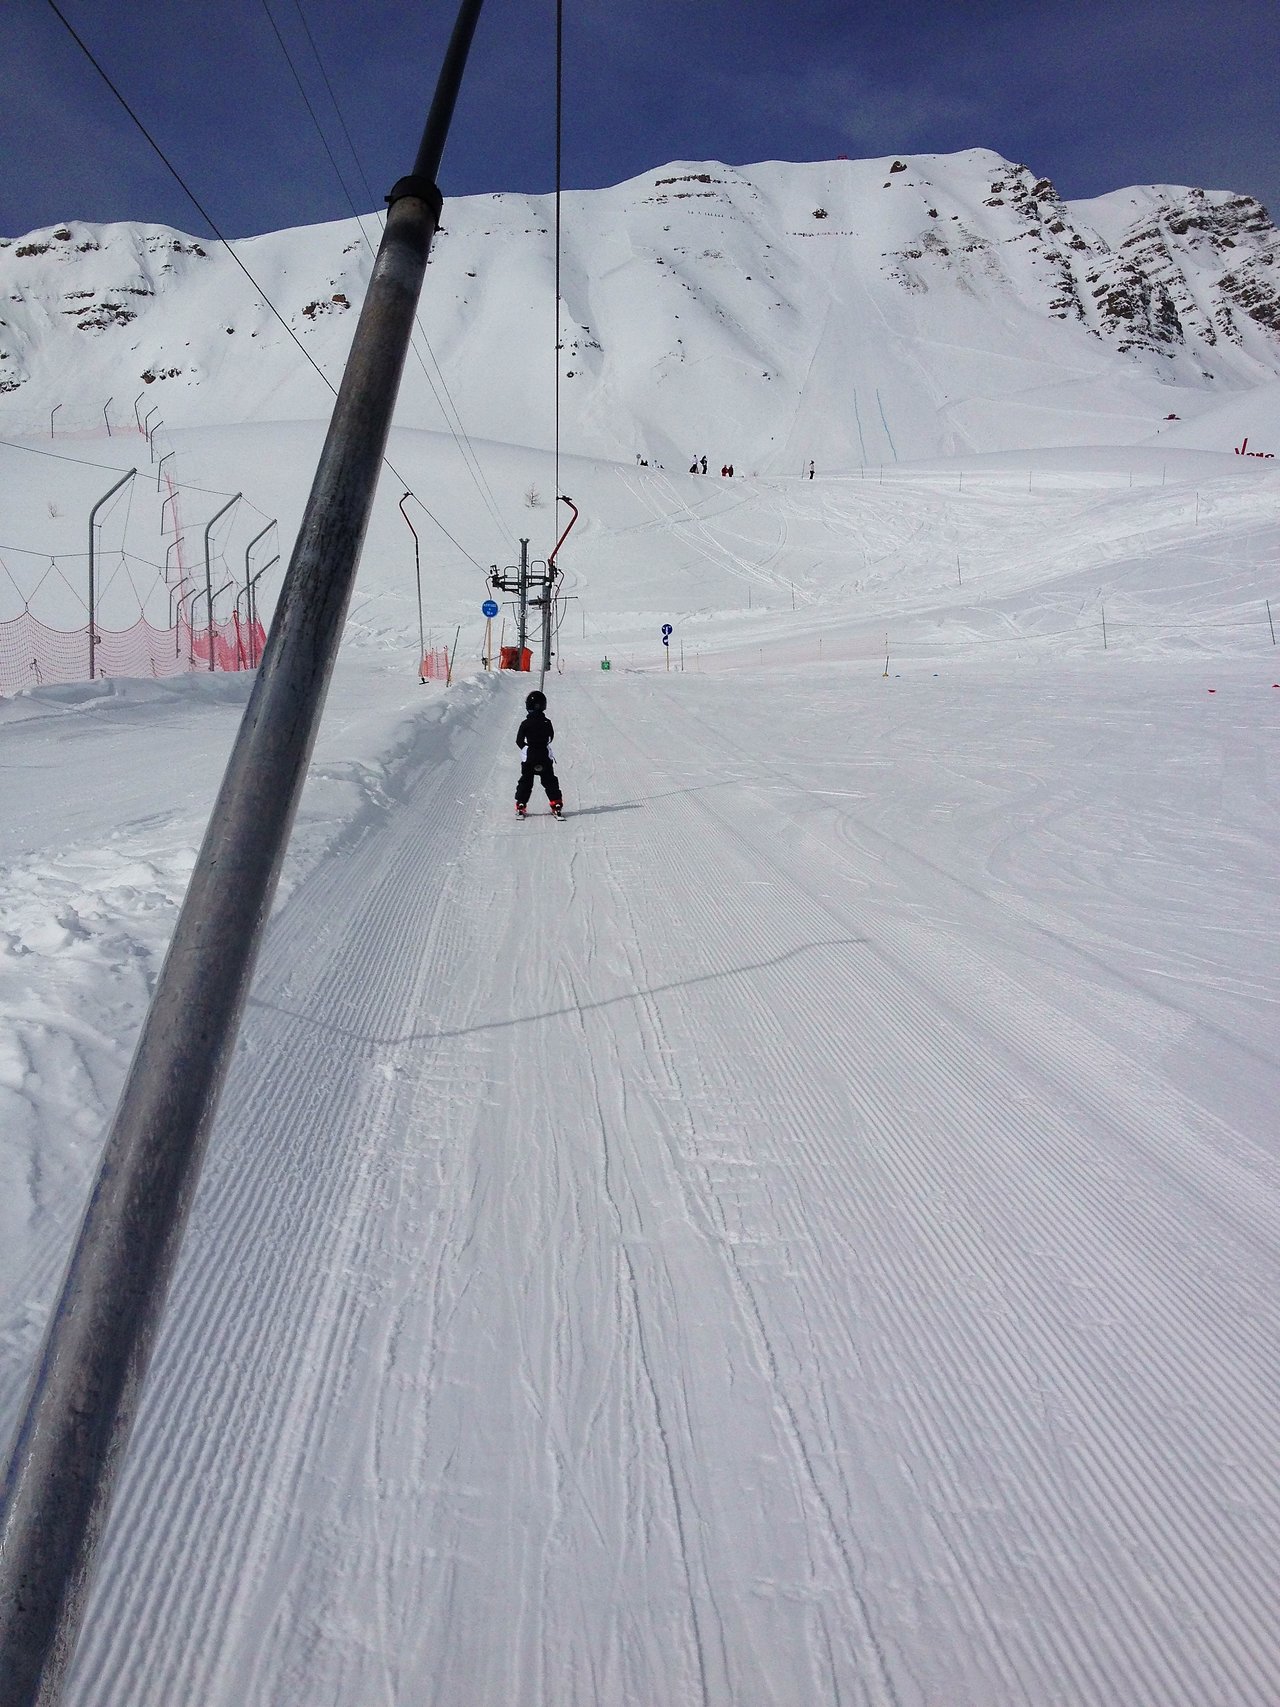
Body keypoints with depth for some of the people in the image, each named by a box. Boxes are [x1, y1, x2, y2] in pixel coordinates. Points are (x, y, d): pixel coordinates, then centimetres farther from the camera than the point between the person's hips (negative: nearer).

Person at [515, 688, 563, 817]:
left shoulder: (525, 724, -12)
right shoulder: (547, 722, -6)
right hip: (545, 757, 1)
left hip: (528, 758, -1)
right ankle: (556, 805, 7)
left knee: (526, 781, 8)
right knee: (550, 781, 11)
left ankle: (520, 806, 4)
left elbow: (519, 740, -6)